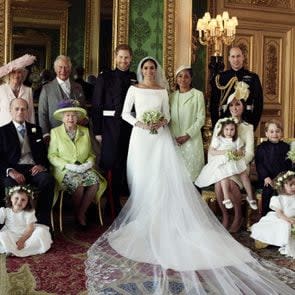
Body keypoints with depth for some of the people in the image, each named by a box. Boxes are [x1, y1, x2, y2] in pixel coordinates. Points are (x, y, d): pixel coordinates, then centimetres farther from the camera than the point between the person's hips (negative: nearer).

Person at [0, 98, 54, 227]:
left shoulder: (36, 129, 22)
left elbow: (44, 152, 19)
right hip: (13, 170, -2)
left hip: (34, 168, 2)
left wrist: (42, 165, -4)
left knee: (48, 180, -32)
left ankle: (43, 222, -25)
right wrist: (11, 171, -16)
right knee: (11, 184, -37)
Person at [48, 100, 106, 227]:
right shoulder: (55, 132, 4)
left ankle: (81, 213, -9)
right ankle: (77, 212, -4)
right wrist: (68, 165, -14)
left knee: (95, 181, -28)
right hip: (65, 170, -3)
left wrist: (90, 162, -8)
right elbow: (51, 156, -1)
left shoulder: (85, 131, 13)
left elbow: (91, 153, 15)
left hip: (84, 168, 3)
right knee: (78, 183, -33)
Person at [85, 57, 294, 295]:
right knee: (142, 178, -3)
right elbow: (125, 113, 5)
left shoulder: (162, 91, 12)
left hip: (160, 137, 1)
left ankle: (166, 219, -3)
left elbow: (167, 115, 12)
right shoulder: (134, 89, 7)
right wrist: (139, 123, -10)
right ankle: (144, 217, 5)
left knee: (167, 177, -8)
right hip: (141, 137, -1)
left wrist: (162, 122, -10)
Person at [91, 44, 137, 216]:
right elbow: (97, 106, -1)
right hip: (110, 129, -2)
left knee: (128, 165, 8)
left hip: (131, 128, 2)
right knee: (110, 164, 1)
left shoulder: (136, 79, 9)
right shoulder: (105, 78, 2)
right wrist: (97, 131, -7)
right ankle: (112, 204, 12)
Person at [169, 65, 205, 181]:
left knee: (191, 170, -2)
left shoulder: (198, 95, -2)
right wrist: (173, 137, 0)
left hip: (191, 140, -3)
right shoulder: (172, 96, 11)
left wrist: (187, 135, -12)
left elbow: (201, 119, -6)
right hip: (174, 140, 4)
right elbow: (169, 118, 12)